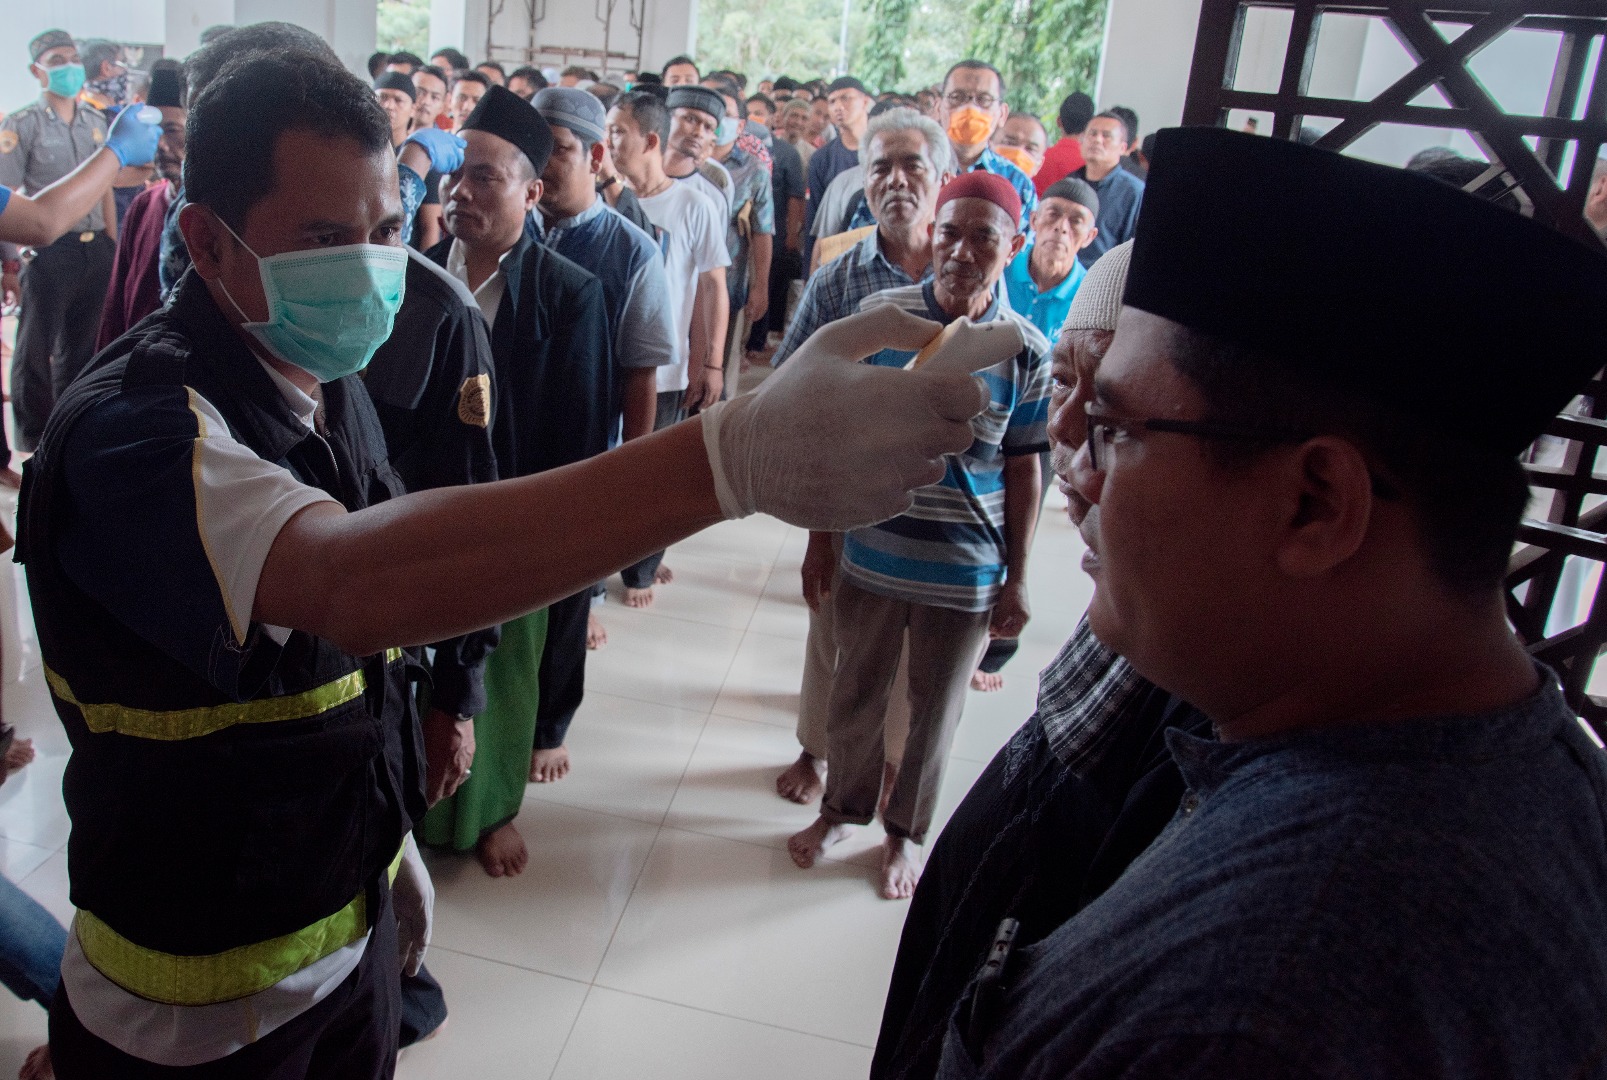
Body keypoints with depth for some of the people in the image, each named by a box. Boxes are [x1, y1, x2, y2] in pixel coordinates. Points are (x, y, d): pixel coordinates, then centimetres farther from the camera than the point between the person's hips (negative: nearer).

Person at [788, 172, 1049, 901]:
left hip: (965, 573, 0)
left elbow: (1023, 470, -1)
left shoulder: (1027, 353, -8)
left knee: (935, 712, 16)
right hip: (872, 554, 1)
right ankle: (842, 808, 43)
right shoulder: (881, 314, -7)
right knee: (855, 694, 19)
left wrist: (1017, 580, 0)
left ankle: (906, 830, 40)